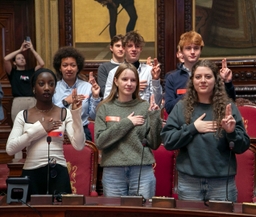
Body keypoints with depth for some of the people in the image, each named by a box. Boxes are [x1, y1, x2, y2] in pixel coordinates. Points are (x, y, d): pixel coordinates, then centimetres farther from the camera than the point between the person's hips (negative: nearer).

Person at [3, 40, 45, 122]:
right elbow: (6, 59, 0)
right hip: (18, 101, -1)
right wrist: (20, 50, 6)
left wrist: (32, 49, 9)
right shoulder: (13, 72, 13)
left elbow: (41, 63, 7)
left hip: (32, 100, 2)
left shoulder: (31, 72, 17)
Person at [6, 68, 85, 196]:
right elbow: (10, 149, -6)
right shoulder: (23, 116, 5)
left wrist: (76, 114, -14)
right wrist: (39, 128, -11)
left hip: (58, 173, 0)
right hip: (31, 173, 1)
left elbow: (79, 145, -8)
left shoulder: (65, 114, 3)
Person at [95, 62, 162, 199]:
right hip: (113, 172, 0)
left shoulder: (145, 107, 3)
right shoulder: (105, 108, 4)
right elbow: (100, 141, -6)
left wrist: (154, 117, -10)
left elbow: (154, 144, 2)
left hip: (142, 171, 0)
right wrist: (126, 123, -11)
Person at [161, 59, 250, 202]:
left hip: (222, 182, 0)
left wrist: (232, 132, -18)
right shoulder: (181, 107, 3)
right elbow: (167, 141, -3)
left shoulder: (228, 107, 2)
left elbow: (243, 147, 1)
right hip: (189, 181, 0)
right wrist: (192, 128, -11)